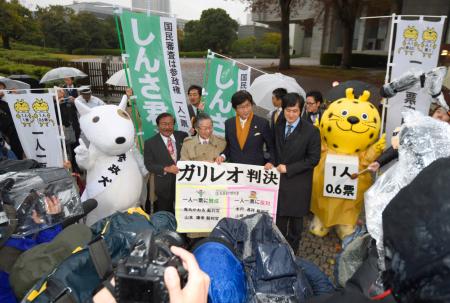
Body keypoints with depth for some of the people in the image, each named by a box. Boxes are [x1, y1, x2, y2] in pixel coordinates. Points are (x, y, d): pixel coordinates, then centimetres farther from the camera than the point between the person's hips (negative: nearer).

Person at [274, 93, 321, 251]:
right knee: (279, 220, 10)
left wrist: (289, 168, -16)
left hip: (298, 184, -3)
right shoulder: (278, 127, 4)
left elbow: (313, 159, -13)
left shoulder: (311, 131, -12)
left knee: (295, 220, 14)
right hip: (279, 180, 3)